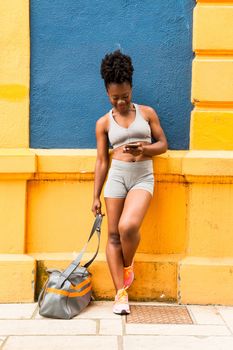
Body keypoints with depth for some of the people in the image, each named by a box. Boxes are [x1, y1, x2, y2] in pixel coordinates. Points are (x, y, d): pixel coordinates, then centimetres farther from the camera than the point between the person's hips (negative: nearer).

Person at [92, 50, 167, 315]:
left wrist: (144, 149, -13)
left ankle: (128, 265, 10)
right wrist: (96, 196, 4)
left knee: (128, 226, -23)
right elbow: (102, 161, 7)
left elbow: (163, 144, 9)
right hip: (116, 176, 2)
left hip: (143, 177, -1)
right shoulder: (104, 123, 6)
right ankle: (121, 293, 8)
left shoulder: (147, 112, 6)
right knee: (114, 235, 0)